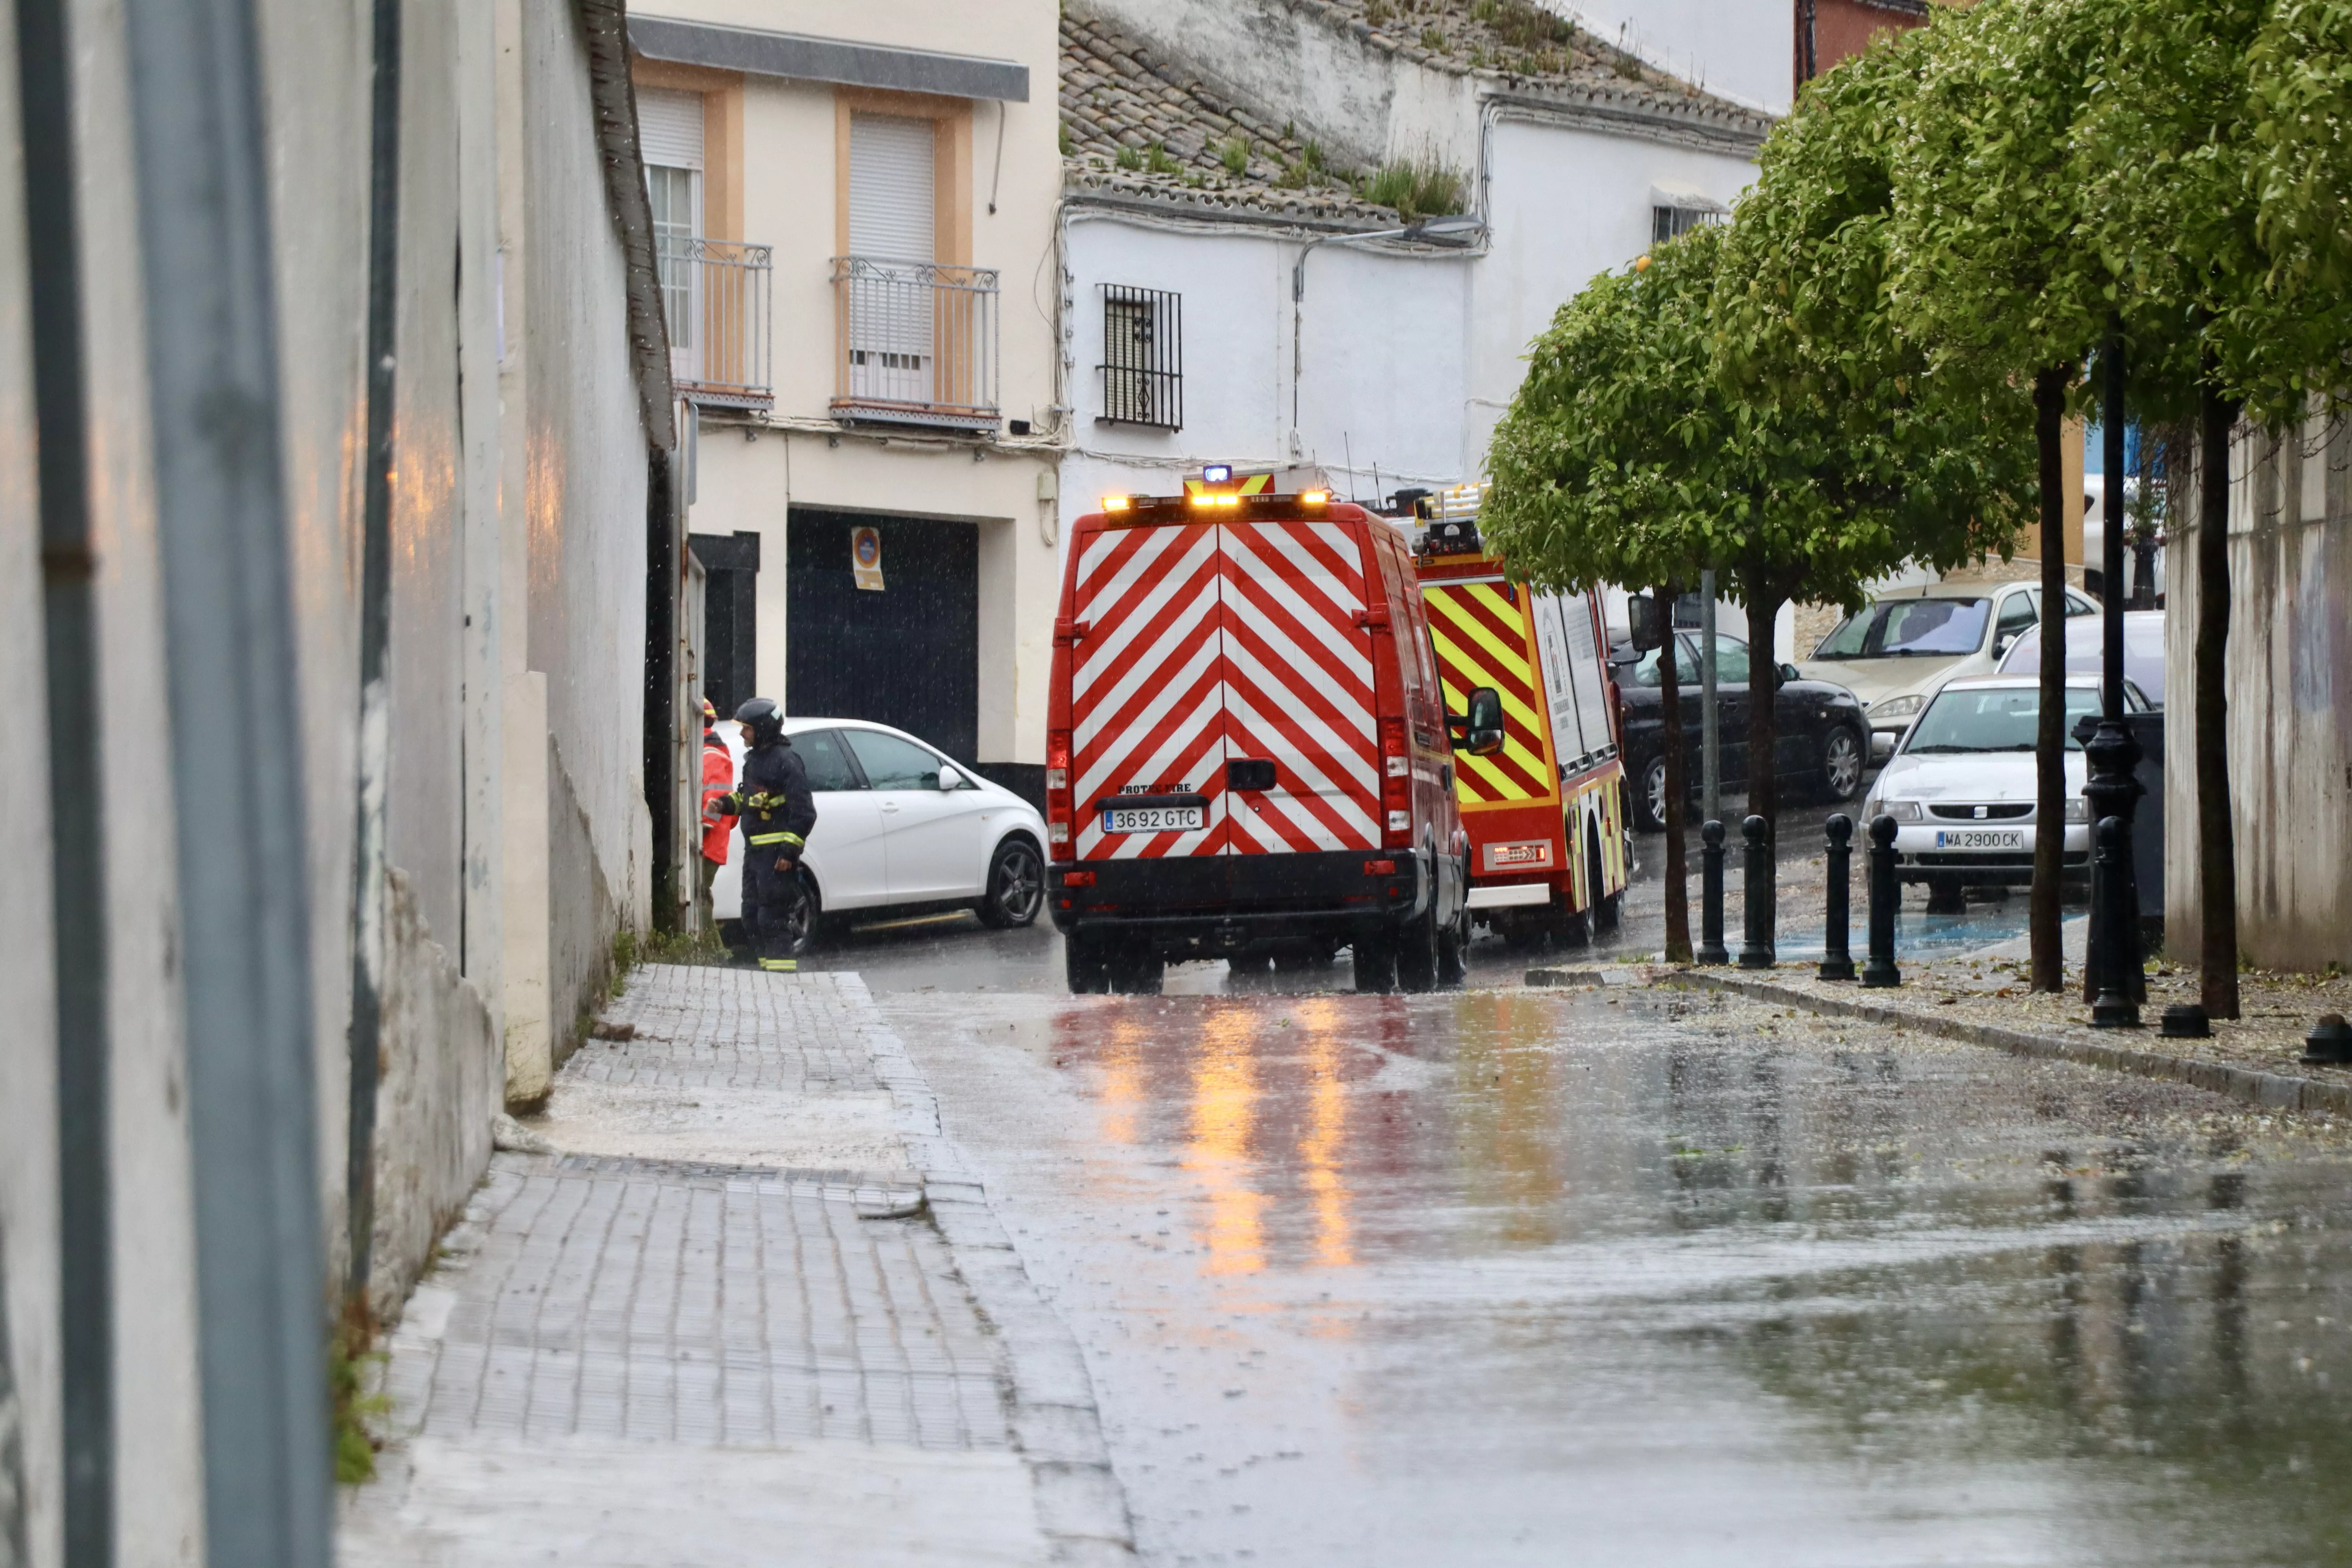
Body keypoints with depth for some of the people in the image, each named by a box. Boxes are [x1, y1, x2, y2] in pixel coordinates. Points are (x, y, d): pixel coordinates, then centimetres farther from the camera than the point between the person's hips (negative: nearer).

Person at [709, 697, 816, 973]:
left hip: (776, 853, -10)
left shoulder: (785, 761, -14)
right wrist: (728, 803, 7)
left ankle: (781, 967, -9)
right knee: (752, 916, 13)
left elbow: (804, 813, -16)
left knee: (773, 917, -11)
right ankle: (767, 963, 21)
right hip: (754, 850, 10)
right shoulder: (754, 759, 16)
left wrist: (789, 851, -20)